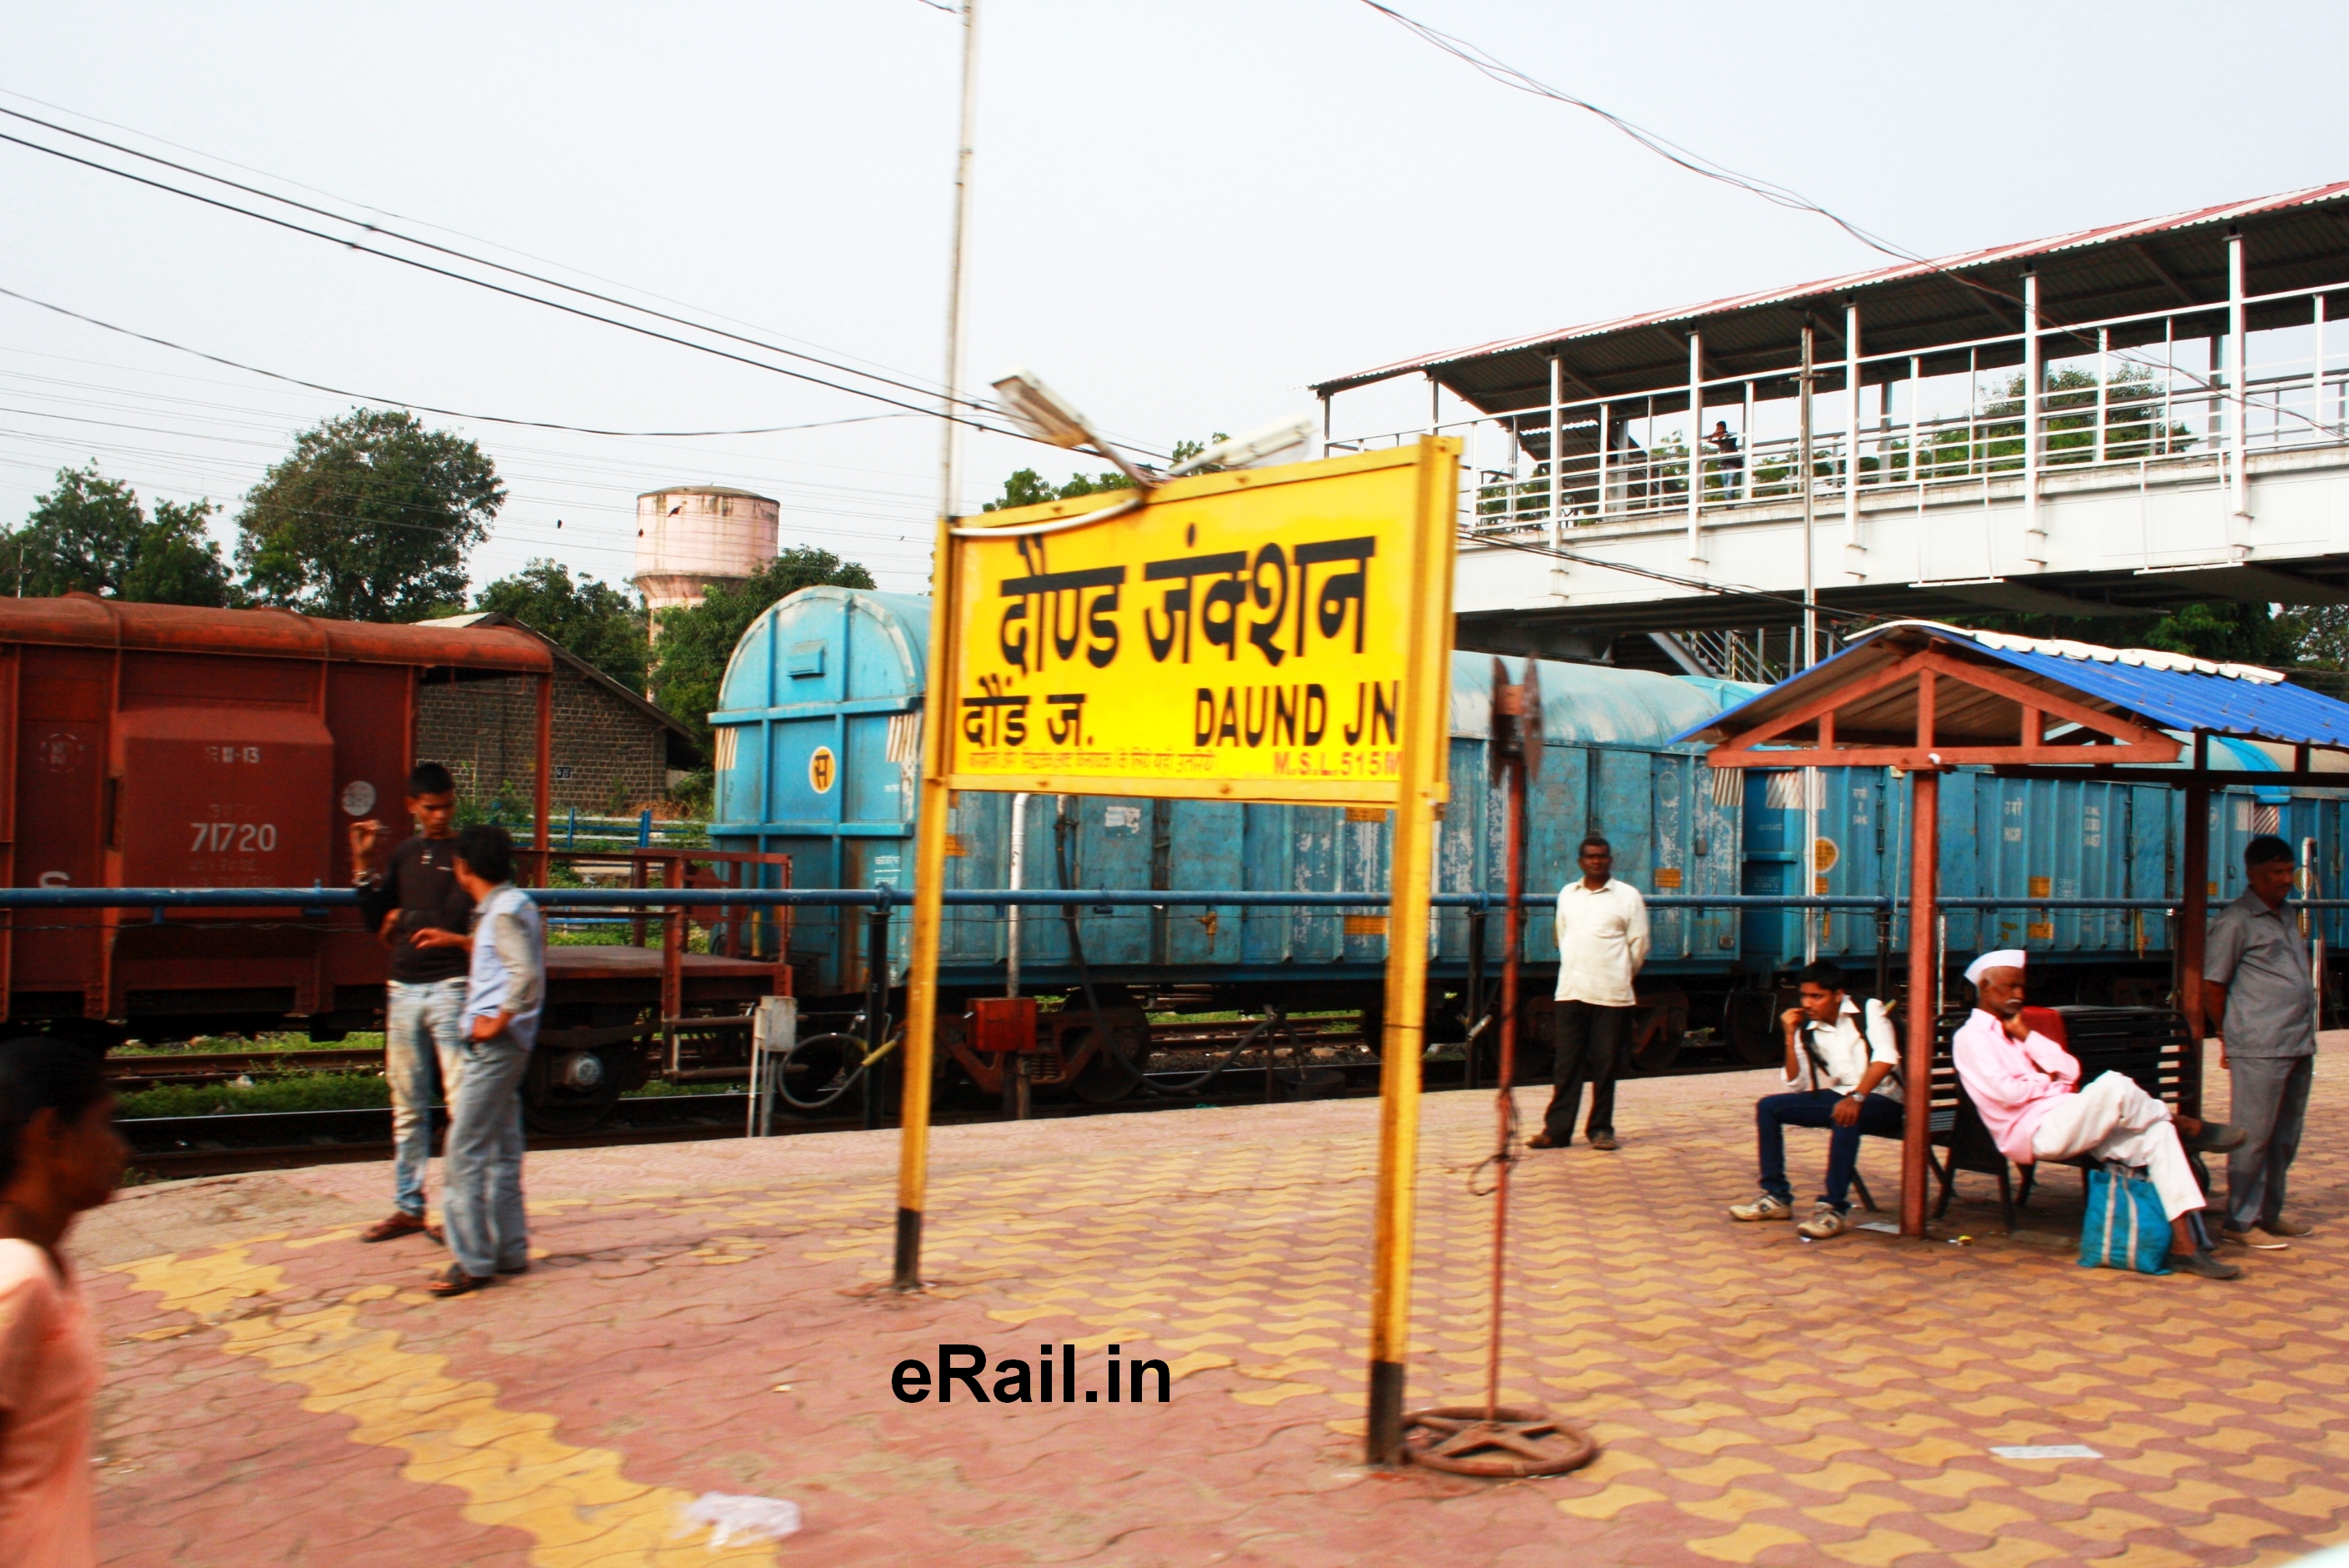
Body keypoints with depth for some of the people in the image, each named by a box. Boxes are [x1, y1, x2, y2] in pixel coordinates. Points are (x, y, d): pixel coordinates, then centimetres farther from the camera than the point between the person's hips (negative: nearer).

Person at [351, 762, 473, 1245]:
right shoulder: (403, 855, 16)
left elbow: (455, 919, -13)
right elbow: (376, 920, 13)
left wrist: (405, 921, 0)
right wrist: (364, 866, 4)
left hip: (449, 987, -6)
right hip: (403, 990, 6)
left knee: (462, 1101, -7)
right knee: (408, 1108, 11)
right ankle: (408, 1207, 18)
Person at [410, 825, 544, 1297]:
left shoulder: (505, 911, -16)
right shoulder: (511, 905, 13)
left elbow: (528, 976, -29)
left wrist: (498, 1022, -20)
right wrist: (458, 941, 33)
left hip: (494, 1045, -10)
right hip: (504, 1046, 10)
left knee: (466, 1149, -7)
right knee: (502, 1148, 14)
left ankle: (473, 1261, -4)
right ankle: (509, 1249, 20)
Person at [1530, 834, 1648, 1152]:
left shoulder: (1628, 896, 1)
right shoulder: (1567, 894, 13)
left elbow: (1639, 945, 4)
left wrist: (1618, 977, 9)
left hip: (1610, 994, -3)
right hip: (1570, 992, 3)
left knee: (1605, 1065, 2)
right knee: (1566, 1064, 2)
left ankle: (1601, 1129, 11)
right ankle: (1557, 1129, 5)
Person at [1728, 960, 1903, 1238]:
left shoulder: (1869, 1011, -5)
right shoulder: (1808, 1029, 7)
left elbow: (1885, 1058, -22)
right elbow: (1794, 1084, 3)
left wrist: (1856, 1097, -36)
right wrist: (1791, 1036, -5)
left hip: (1879, 1100, -6)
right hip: (1836, 1097, 6)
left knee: (1846, 1117, -38)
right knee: (1768, 1106, -6)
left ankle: (1835, 1209, -33)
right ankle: (1777, 1196, -3)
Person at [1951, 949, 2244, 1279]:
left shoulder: (2018, 1031, 26)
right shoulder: (1971, 1037, -1)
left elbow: (2070, 1071, 12)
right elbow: (2005, 1092, -16)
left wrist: (2026, 1036, 5)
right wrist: (2050, 1083, -1)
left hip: (2068, 1127, 9)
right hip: (2032, 1132, -9)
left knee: (2156, 1134, -13)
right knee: (2114, 1085, -29)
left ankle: (2184, 1245, -18)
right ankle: (2188, 1128, 1)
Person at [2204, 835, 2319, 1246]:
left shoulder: (2286, 917, 18)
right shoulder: (2236, 921, -7)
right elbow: (2212, 984, -6)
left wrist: (2305, 1035, 17)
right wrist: (2229, 1035, 1)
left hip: (2299, 1044, 8)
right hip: (2259, 1049, -8)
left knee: (2285, 1136, 13)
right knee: (2253, 1135, -5)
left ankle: (2269, 1212, 24)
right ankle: (2239, 1221, 1)